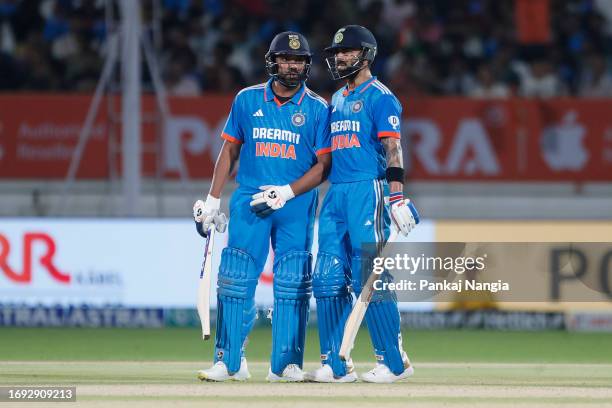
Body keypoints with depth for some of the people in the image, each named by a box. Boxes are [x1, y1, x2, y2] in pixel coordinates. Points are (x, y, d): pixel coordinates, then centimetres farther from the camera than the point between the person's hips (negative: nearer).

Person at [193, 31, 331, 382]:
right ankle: (229, 361, -2)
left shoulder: (317, 109, 1)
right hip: (249, 202, 1)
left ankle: (286, 363, 3)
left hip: (297, 208, -1)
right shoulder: (248, 100, 7)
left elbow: (324, 166, -3)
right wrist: (212, 200, 7)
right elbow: (230, 150, 12)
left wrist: (287, 192, -15)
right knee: (235, 279, -5)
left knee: (293, 284, -2)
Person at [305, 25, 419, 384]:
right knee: (328, 279, 2)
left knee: (369, 278, -11)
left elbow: (393, 148, -13)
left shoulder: (380, 96, -3)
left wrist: (397, 196, -23)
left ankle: (394, 361, -6)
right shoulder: (337, 99, 21)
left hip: (368, 190, -8)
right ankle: (336, 365, 6)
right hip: (336, 193, 8)